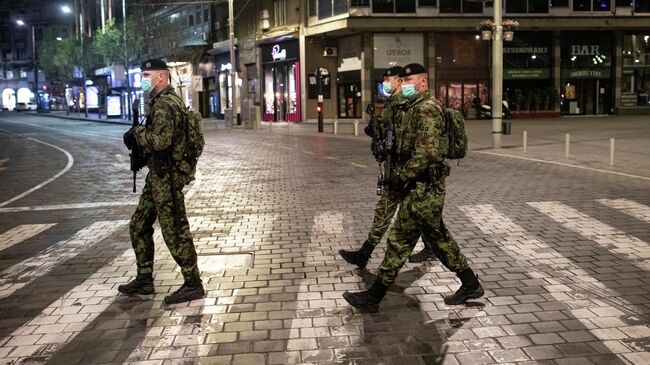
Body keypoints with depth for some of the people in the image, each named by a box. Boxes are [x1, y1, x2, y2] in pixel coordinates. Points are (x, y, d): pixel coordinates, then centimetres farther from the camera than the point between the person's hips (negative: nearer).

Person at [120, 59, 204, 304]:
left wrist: (137, 134, -12)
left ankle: (193, 284, 5)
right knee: (139, 225, 16)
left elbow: (161, 140, -28)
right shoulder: (161, 102, 17)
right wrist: (138, 138, 4)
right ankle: (144, 280, 26)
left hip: (166, 177, -11)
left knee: (175, 231, -4)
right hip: (157, 175, 11)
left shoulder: (165, 104, -17)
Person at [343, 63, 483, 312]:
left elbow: (426, 152, -25)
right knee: (437, 237, 16)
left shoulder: (427, 108, -16)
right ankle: (470, 285, 26)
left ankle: (373, 298, 5)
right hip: (421, 187, 10)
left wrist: (402, 177, -19)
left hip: (422, 189, -10)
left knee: (399, 240, -3)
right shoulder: (413, 108, 17)